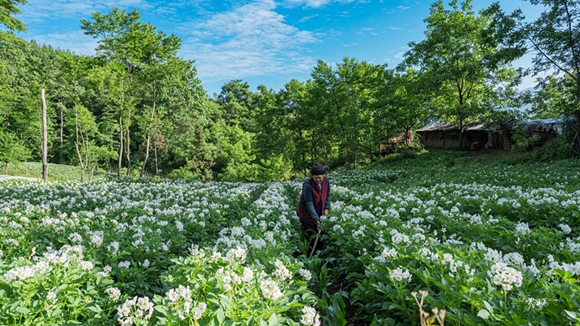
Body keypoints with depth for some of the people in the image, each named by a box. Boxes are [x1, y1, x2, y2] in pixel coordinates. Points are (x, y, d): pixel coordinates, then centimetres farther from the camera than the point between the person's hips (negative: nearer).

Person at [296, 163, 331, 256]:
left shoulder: (326, 180, -9)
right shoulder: (307, 185, -27)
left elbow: (328, 195, 7)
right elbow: (309, 204, -28)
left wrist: (326, 208, -6)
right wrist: (317, 220, -30)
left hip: (318, 213, 6)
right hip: (307, 214, -6)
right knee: (311, 238, -1)